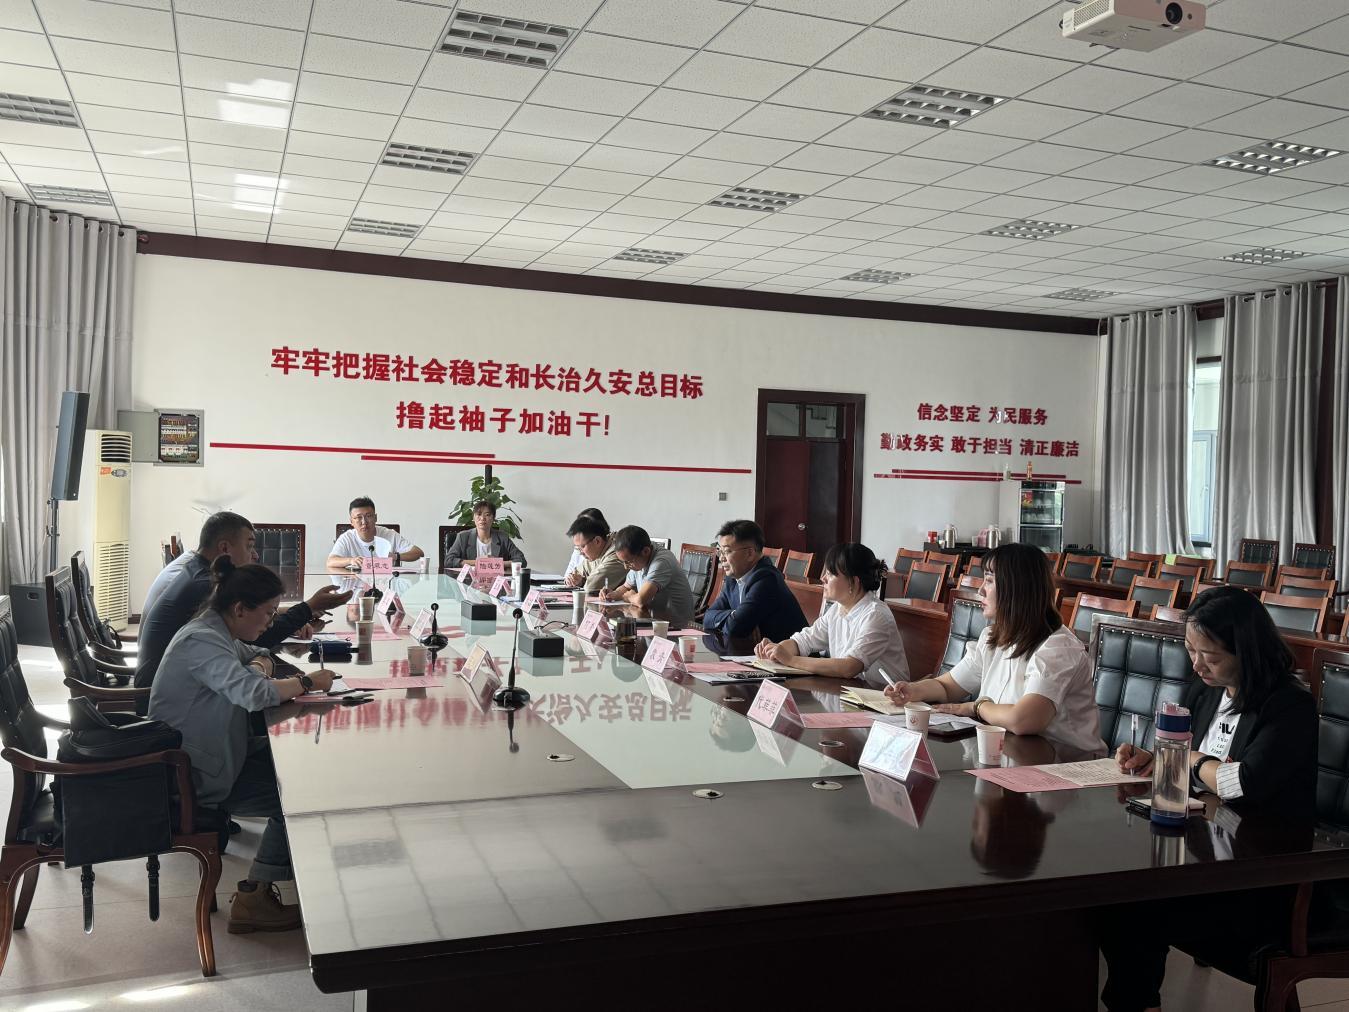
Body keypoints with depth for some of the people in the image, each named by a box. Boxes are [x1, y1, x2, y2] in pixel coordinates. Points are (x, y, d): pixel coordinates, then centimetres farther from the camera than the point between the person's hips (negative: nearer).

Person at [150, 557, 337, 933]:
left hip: (210, 757, 10)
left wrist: (259, 665, 0)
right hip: (190, 779, -10)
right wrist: (306, 682, -22)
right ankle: (254, 898, 1)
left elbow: (257, 656, 25)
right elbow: (254, 693, -38)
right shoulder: (202, 642, -24)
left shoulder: (217, 633, 7)